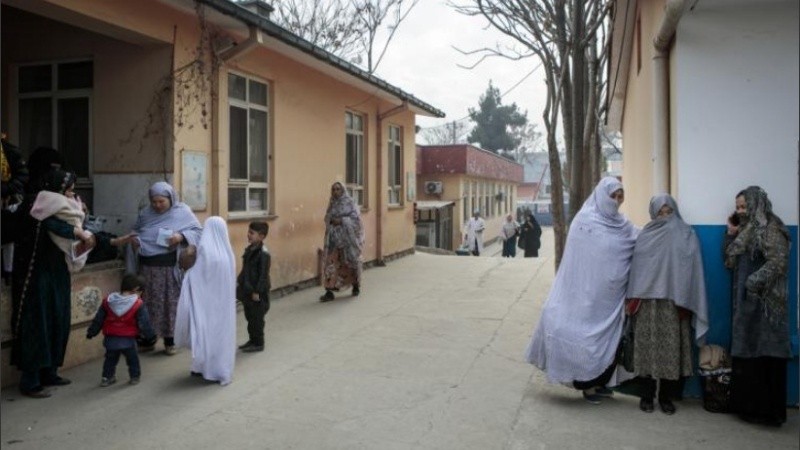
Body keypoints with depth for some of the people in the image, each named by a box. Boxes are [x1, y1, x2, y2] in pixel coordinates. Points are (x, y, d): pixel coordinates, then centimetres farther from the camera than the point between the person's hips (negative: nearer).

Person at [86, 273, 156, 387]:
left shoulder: (107, 301, 1)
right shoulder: (138, 304, -13)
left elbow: (98, 319, 8)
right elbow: (144, 323, -8)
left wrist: (91, 332, 20)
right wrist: (150, 335, 4)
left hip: (110, 339, 3)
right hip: (128, 340, -3)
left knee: (110, 359, 23)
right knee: (132, 359, 17)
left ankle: (106, 377, 25)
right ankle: (135, 377, 22)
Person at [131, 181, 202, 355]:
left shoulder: (182, 212, -3)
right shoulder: (145, 213, 9)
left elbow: (198, 231, -4)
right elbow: (135, 230, 22)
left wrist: (181, 236, -21)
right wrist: (135, 240, 0)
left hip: (169, 265, -4)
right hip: (146, 264, 4)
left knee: (170, 302, 3)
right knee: (148, 302, 10)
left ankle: (170, 342, 15)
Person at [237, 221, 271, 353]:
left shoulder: (263, 253, -19)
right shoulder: (250, 249, 7)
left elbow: (263, 274, -19)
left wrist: (257, 291, -19)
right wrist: (240, 282, 15)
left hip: (257, 293, -9)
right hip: (248, 291, 9)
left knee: (257, 319, 2)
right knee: (250, 317, 17)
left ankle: (258, 343, 13)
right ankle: (252, 340, 29)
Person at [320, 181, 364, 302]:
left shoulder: (350, 202, -3)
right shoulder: (332, 203, 12)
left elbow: (355, 218, -11)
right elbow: (327, 218, 15)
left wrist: (341, 221, -20)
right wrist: (331, 220, -7)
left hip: (348, 237, -4)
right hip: (334, 238, 4)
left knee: (351, 262, 9)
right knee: (330, 263, -7)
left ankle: (356, 286, 30)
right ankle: (329, 291, -8)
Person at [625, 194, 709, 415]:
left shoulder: (687, 235, 5)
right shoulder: (645, 236, 8)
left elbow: (693, 269, 0)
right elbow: (636, 268, 6)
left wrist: (686, 301, -8)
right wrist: (633, 299, -1)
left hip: (674, 302, 0)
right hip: (648, 302, 0)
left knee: (672, 349, 2)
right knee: (647, 347, 2)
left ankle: (666, 396, 15)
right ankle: (646, 394, 14)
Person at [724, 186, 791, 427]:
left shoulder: (769, 229, -9)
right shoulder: (747, 231, 16)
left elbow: (778, 262, -20)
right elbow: (730, 263, 14)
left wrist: (754, 283, -21)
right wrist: (731, 234, 7)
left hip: (764, 302, -9)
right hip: (746, 301, 9)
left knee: (763, 353, -5)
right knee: (746, 353, 9)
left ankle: (766, 410, 1)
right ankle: (750, 405, 16)